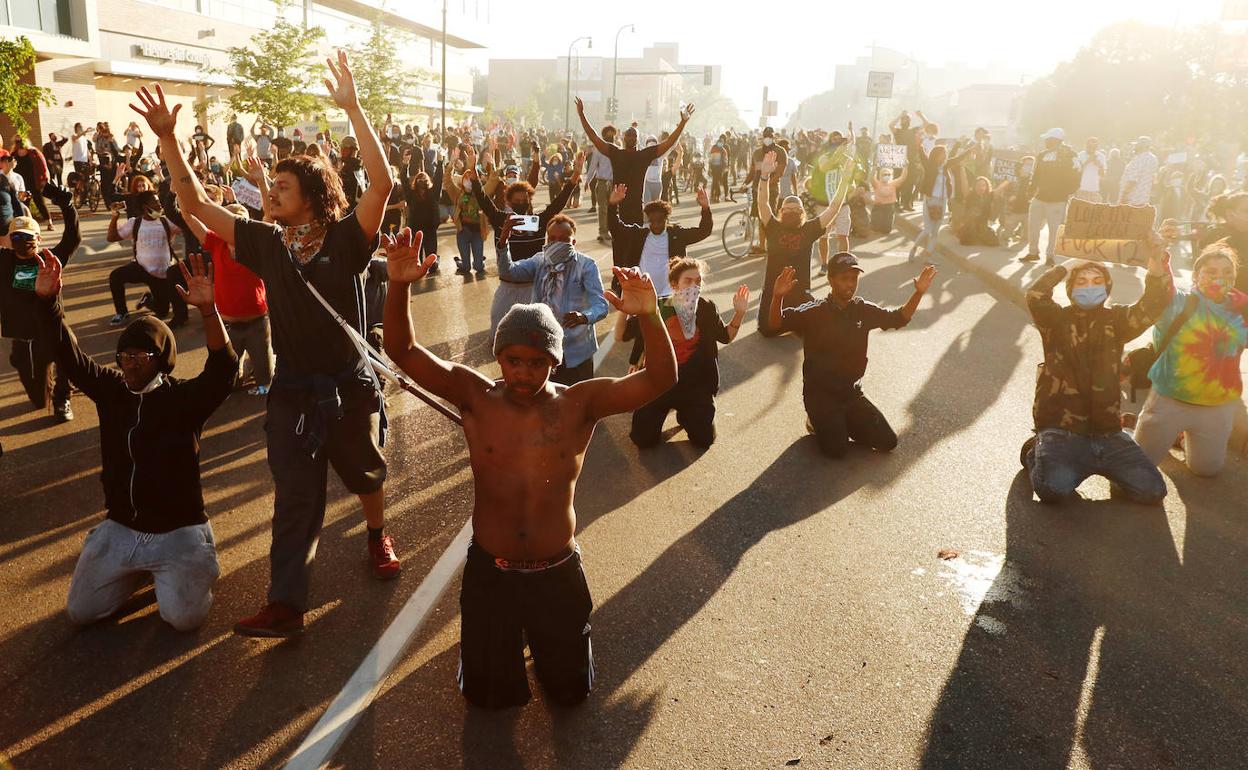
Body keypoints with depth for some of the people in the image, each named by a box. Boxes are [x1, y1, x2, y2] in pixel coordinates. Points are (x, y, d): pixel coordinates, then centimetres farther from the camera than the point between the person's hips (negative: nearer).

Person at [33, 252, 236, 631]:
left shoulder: (185, 397, -15)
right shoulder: (112, 390, 0)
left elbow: (223, 367, -32)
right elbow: (70, 357, -5)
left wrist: (207, 309, -48)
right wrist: (49, 301, -22)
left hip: (178, 532, -5)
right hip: (120, 529, 5)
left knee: (183, 618, -14)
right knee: (79, 613, 9)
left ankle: (173, 571, 19)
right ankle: (140, 571, 33)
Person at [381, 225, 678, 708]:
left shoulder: (579, 404, -11)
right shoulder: (475, 397, -9)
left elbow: (660, 379, -21)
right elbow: (403, 351, -15)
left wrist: (648, 317, -38)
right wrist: (400, 287, -31)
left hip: (557, 572, 0)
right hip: (490, 571, 0)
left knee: (570, 691, 18)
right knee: (488, 696, 16)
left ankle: (541, 634, 48)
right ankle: (507, 637, 46)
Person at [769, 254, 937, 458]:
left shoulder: (863, 310, 1)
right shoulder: (814, 312, -14)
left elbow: (898, 318, 10)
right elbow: (778, 322, -26)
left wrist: (919, 293, -4)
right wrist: (778, 296, -47)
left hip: (852, 393, 5)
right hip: (820, 393, -5)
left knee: (888, 442, -1)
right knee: (837, 449, -20)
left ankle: (847, 423, 22)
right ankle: (817, 421, 11)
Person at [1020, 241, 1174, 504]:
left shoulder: (1116, 320, 9)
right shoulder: (1057, 320, 1)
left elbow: (1153, 305, -9)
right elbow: (1035, 295, -19)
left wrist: (1156, 263, -25)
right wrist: (1067, 266, -6)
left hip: (1108, 431, 4)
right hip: (1062, 431, -3)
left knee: (1152, 490, -11)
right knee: (1055, 489, -28)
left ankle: (1104, 465, 18)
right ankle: (1037, 454, 6)